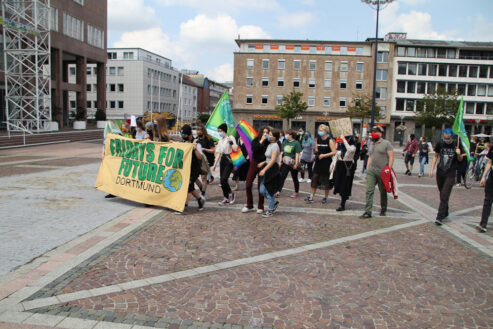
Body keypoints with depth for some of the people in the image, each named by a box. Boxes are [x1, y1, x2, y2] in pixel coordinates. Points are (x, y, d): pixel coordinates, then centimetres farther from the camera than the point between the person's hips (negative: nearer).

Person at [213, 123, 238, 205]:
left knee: (223, 179, -15)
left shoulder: (230, 138, -5)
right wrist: (215, 164, 15)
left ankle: (230, 193, 9)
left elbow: (235, 149, -18)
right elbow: (218, 153, 18)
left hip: (229, 160, -7)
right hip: (222, 160, 7)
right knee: (222, 180, 5)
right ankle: (226, 198, 15)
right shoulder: (220, 140, 17)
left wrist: (231, 142, -20)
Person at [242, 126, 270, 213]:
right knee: (248, 185, 1)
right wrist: (261, 141, -16)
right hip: (254, 164, 2)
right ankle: (249, 206, 16)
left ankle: (260, 207, 17)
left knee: (260, 187, 3)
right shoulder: (256, 140, 1)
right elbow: (254, 149, -17)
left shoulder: (269, 143, -5)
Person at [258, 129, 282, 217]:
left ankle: (270, 210, 12)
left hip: (273, 169, -9)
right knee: (262, 190, 7)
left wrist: (264, 169, -22)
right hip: (267, 168, 9)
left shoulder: (275, 145, -14)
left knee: (268, 191, -3)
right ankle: (274, 203, 28)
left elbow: (273, 160, -20)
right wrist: (263, 163, 9)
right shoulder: (269, 145, 14)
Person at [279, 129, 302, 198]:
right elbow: (282, 152, 14)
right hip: (285, 163, 5)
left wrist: (296, 164, -16)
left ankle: (296, 192, 22)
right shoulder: (285, 142, 8)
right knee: (282, 177, -3)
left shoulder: (296, 143, -9)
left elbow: (297, 154, -12)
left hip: (292, 164, -5)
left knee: (295, 178, 9)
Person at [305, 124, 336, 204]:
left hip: (327, 162, -5)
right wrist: (316, 151, -2)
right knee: (314, 178, 2)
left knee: (326, 180, 4)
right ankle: (311, 197, 8)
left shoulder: (330, 140, -9)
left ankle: (326, 197, 19)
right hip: (318, 162, 5)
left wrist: (324, 155, -17)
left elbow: (334, 152, -14)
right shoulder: (318, 139, 8)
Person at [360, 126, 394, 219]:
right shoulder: (372, 144, 15)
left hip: (382, 172, -4)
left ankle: (383, 210, 27)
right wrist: (367, 169, 13)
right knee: (369, 191, -7)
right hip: (371, 171, 4)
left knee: (383, 192, 10)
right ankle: (368, 212, -9)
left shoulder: (386, 143, -4)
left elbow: (391, 157, -7)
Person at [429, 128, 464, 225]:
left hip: (450, 174, -3)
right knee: (442, 195, 15)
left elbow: (460, 160, 4)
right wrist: (432, 169, 7)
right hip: (440, 173, 3)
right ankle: (445, 213, 33)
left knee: (445, 196, -9)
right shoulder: (440, 143, -1)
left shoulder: (456, 144, -7)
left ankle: (440, 217, -9)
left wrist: (459, 154, -18)